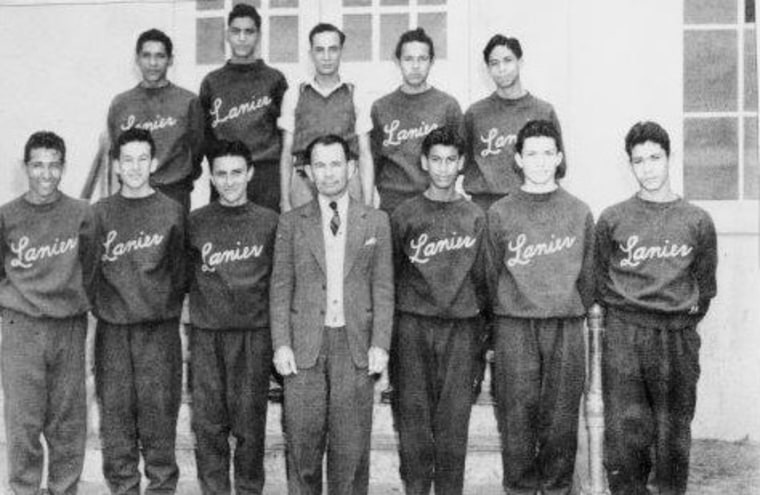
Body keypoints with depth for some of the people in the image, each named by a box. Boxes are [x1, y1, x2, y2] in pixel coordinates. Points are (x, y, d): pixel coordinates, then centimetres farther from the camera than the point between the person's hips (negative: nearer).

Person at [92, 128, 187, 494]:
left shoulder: (172, 211, 3)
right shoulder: (100, 213, 7)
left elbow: (179, 271, 5)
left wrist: (168, 309, 1)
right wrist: (100, 304, 4)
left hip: (159, 329, -1)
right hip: (112, 329, 2)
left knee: (159, 408, 0)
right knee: (115, 410, 4)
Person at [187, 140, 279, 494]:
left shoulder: (269, 222, 4)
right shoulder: (196, 222, 6)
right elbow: (185, 275, 11)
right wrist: (192, 321, 4)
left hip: (254, 334, -1)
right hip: (206, 335, 1)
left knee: (249, 422, 1)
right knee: (208, 422, 3)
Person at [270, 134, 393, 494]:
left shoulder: (376, 222, 8)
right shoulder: (291, 223, 8)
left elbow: (383, 288, 5)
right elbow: (280, 288, 6)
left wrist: (380, 344, -3)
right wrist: (281, 344, -4)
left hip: (356, 345, 0)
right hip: (304, 346, 0)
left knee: (352, 445, 2)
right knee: (302, 441, 3)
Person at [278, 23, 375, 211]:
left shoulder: (355, 96, 8)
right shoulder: (294, 96, 10)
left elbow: (365, 155, 6)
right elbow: (286, 153, 10)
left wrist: (368, 205, -2)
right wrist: (285, 201, 3)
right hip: (304, 182, 0)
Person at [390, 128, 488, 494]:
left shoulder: (475, 217, 8)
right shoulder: (404, 215, 5)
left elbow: (481, 276, 11)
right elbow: (390, 274, 8)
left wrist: (478, 320, 8)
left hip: (460, 327, 1)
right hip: (413, 325, 0)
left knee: (454, 415, 0)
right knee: (413, 412, -1)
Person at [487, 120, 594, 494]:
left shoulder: (579, 213, 9)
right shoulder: (500, 213, 5)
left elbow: (587, 275, 12)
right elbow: (489, 275, 6)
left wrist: (577, 312, 9)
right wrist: (490, 333, 6)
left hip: (566, 328, 1)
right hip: (514, 327, -1)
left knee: (561, 415, 3)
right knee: (517, 415, -1)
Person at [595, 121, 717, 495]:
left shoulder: (697, 221, 5)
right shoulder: (612, 219, 4)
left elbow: (704, 283, 10)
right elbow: (600, 279, 10)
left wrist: (685, 317, 5)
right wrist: (621, 308, 4)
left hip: (678, 338, 1)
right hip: (623, 336, 0)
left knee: (674, 432, 6)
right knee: (624, 430, -2)